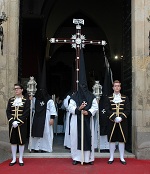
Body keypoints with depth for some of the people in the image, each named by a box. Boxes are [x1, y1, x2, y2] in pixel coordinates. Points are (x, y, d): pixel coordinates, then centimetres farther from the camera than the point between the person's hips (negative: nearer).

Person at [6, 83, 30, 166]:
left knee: (21, 141, 1)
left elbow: (26, 113, -9)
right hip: (12, 124, 3)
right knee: (13, 141, 7)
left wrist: (18, 122, -16)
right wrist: (12, 121, -13)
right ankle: (14, 159, 17)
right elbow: (8, 112, 2)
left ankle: (21, 159, 12)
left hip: (22, 124, -3)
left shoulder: (26, 100, -2)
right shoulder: (11, 100, 8)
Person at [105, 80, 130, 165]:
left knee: (122, 140, 4)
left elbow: (128, 110, 1)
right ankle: (111, 158, 13)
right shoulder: (109, 98, 5)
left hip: (122, 122, 1)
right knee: (112, 140, 3)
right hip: (112, 122, 0)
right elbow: (107, 110, -2)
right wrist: (114, 118, -15)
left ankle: (122, 158, 13)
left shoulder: (125, 98, 6)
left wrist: (121, 117, -14)